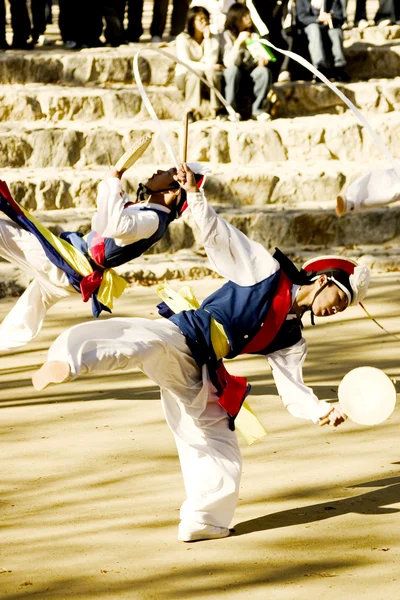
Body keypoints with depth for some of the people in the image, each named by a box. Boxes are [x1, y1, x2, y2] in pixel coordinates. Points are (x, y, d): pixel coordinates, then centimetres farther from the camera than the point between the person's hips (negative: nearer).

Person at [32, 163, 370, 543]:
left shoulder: (290, 339, 17)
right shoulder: (266, 271, 1)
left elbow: (294, 392, 11)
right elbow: (219, 236, -5)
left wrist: (321, 411, -9)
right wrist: (194, 196, -20)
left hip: (196, 376, 8)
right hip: (176, 340, -8)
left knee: (221, 454, 7)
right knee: (143, 343, -42)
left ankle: (201, 522, 22)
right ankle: (67, 360, -64)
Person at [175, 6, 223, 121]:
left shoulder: (212, 39, 0)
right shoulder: (183, 38, -7)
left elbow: (211, 62, -16)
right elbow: (186, 63, -19)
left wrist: (207, 39, -16)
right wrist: (206, 66, -30)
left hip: (206, 81, 2)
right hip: (185, 77, -2)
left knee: (212, 72, -32)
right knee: (197, 72, -36)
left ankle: (216, 110, -33)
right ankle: (191, 111, -37)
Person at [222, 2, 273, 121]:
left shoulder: (254, 34, 4)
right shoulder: (228, 35, -9)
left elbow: (261, 57, -1)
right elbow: (228, 63, -22)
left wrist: (262, 59, -25)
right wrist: (238, 42, -29)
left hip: (251, 79, 3)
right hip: (233, 80, -3)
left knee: (264, 71, -27)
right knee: (233, 70, -35)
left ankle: (257, 109, -15)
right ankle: (232, 110, -20)